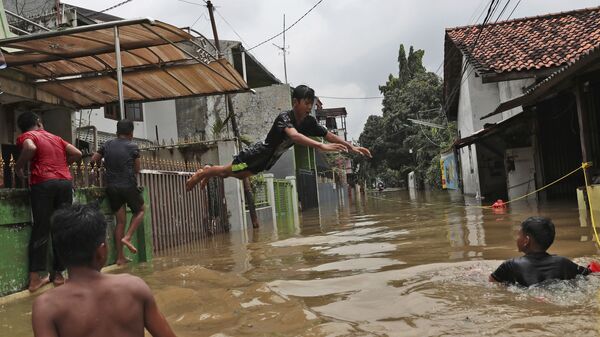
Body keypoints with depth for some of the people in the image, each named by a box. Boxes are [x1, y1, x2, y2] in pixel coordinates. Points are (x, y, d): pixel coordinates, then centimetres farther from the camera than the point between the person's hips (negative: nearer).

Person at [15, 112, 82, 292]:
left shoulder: (26, 136, 8)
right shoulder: (55, 137, 23)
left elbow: (30, 148, -15)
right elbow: (77, 154, 19)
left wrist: (19, 167, -1)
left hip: (43, 183, -3)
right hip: (65, 182, 4)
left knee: (41, 230, -1)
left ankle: (35, 278, -1)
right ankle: (58, 273, 11)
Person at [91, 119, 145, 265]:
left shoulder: (107, 145, 6)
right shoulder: (133, 147, -4)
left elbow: (93, 160, 10)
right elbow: (137, 169, 1)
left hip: (111, 186, 4)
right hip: (129, 186, -4)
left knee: (120, 220, 10)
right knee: (140, 211, 20)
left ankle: (120, 257, 11)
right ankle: (127, 237, -2)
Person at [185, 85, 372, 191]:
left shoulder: (309, 121, -14)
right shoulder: (284, 117, -36)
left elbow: (329, 135, -10)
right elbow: (294, 135, -56)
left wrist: (351, 147, -19)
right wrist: (322, 146, -65)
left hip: (269, 159, 8)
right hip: (258, 154, -8)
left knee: (240, 175, 27)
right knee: (230, 170, 10)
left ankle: (210, 170, 49)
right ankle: (203, 173, 38)